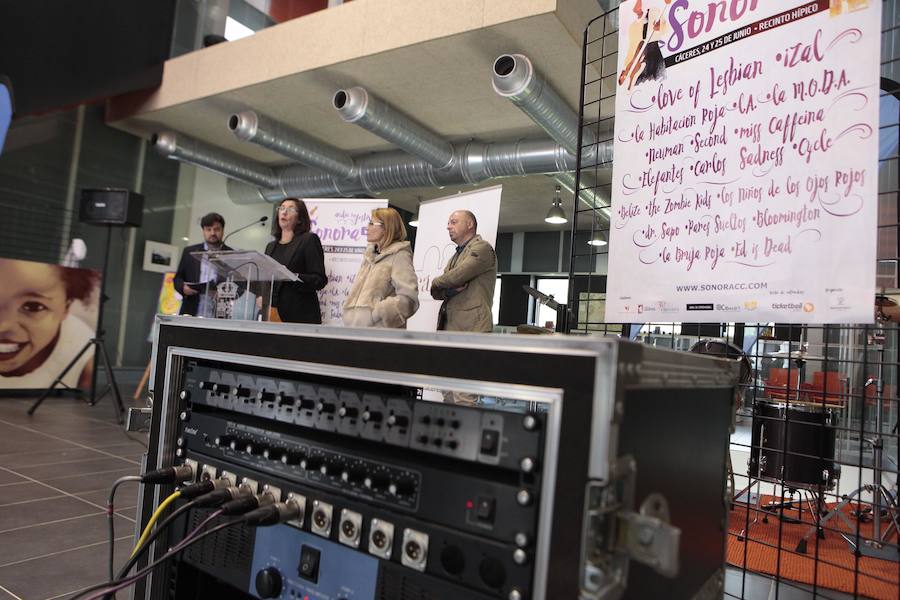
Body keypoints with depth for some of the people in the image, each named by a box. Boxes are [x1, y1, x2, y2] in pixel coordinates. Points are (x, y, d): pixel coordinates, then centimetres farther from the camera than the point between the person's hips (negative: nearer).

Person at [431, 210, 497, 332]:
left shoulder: (482, 248, -4)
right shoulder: (456, 256, 22)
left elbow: (456, 276, -16)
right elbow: (436, 293, 15)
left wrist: (436, 282, 4)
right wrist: (451, 290, -7)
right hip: (448, 326, 7)